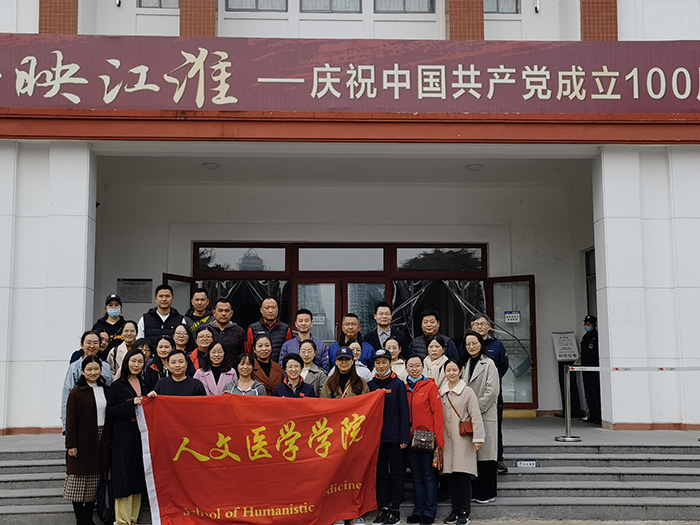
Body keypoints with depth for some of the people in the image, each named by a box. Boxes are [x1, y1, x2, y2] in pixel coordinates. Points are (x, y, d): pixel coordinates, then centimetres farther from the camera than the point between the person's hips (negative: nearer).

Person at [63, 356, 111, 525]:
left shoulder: (105, 390, 10)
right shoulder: (76, 393, -6)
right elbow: (71, 420, -7)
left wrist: (110, 440, 8)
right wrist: (71, 444, -12)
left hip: (101, 441, 5)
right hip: (83, 441, -5)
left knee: (94, 482, 9)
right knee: (79, 481, -1)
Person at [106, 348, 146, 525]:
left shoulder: (145, 385, 14)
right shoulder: (117, 386, -1)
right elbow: (110, 412, -8)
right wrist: (131, 404, -17)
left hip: (141, 435, 5)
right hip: (123, 436, -5)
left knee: (138, 477, 7)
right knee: (124, 477, -6)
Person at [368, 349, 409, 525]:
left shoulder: (398, 384, -1)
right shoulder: (370, 385, 7)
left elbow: (404, 412, -3)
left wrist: (404, 438, -8)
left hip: (394, 437, -3)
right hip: (376, 436, 3)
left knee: (396, 474, 3)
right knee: (380, 473, 8)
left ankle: (395, 509, 10)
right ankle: (383, 508, 16)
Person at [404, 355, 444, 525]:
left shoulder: (430, 385, -4)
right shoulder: (404, 387, 8)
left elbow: (437, 412, -7)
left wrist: (438, 439, -12)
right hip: (411, 438, 4)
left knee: (429, 476, 2)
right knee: (416, 476, 11)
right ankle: (418, 511, 18)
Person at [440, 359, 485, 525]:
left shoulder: (468, 392, -1)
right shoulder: (440, 393, 11)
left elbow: (476, 416, -5)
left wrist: (478, 438, -11)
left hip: (463, 440, -4)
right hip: (447, 440, 4)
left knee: (463, 476, -6)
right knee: (451, 476, 5)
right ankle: (455, 510, 16)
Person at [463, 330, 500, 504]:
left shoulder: (488, 364, -7)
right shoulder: (467, 364, 14)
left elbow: (492, 391, -13)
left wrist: (476, 409, -13)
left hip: (485, 415, -7)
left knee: (485, 453, -2)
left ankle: (487, 493, 5)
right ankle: (474, 491, 16)